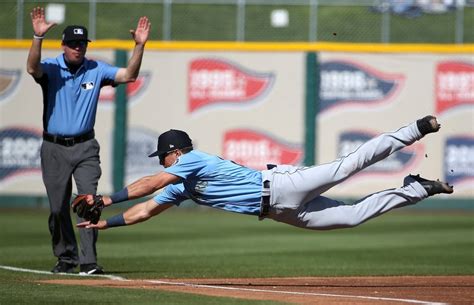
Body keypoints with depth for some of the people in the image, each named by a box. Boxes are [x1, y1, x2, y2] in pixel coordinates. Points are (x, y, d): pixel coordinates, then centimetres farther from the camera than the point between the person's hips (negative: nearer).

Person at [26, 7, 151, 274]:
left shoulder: (96, 70, 2)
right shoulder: (51, 69, -5)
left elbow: (129, 75, -7)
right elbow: (33, 68, -27)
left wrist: (140, 45, -20)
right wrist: (38, 37, -42)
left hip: (85, 148, 0)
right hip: (54, 148, 0)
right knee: (58, 207, 7)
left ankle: (89, 261, -13)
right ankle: (66, 258, 22)